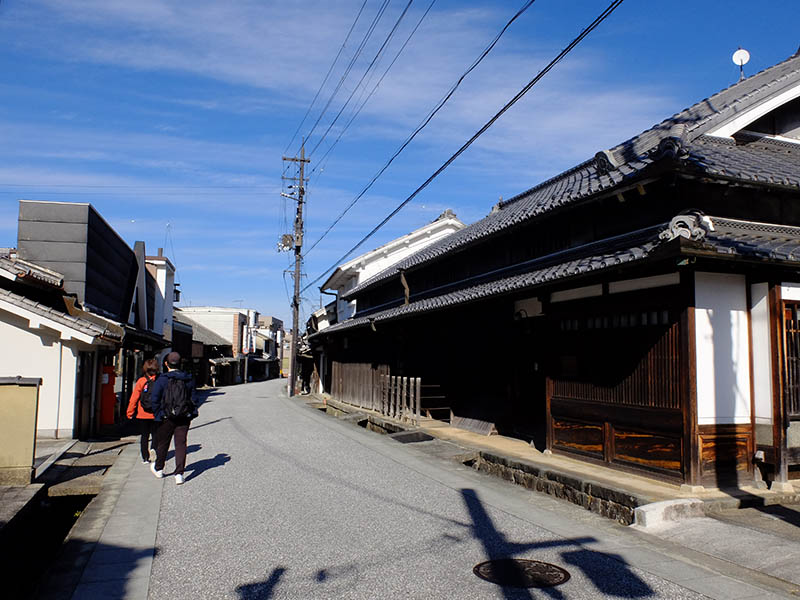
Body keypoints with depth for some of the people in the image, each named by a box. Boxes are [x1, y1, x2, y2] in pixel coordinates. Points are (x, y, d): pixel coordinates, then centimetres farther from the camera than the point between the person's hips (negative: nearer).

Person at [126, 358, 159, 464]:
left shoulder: (141, 381, -5)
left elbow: (134, 398, -3)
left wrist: (130, 412, 5)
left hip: (143, 414, 0)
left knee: (144, 435, 11)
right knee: (155, 433, 13)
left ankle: (145, 457, 11)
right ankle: (153, 448, -14)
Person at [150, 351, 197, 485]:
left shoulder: (161, 380, -8)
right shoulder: (189, 379, 2)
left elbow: (155, 400, -9)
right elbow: (193, 398, 5)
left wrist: (158, 415, 2)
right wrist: (190, 414, 13)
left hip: (167, 417, -2)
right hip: (184, 417, 2)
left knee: (162, 444, 16)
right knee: (181, 444, 3)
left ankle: (158, 469, 36)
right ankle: (179, 474, -5)